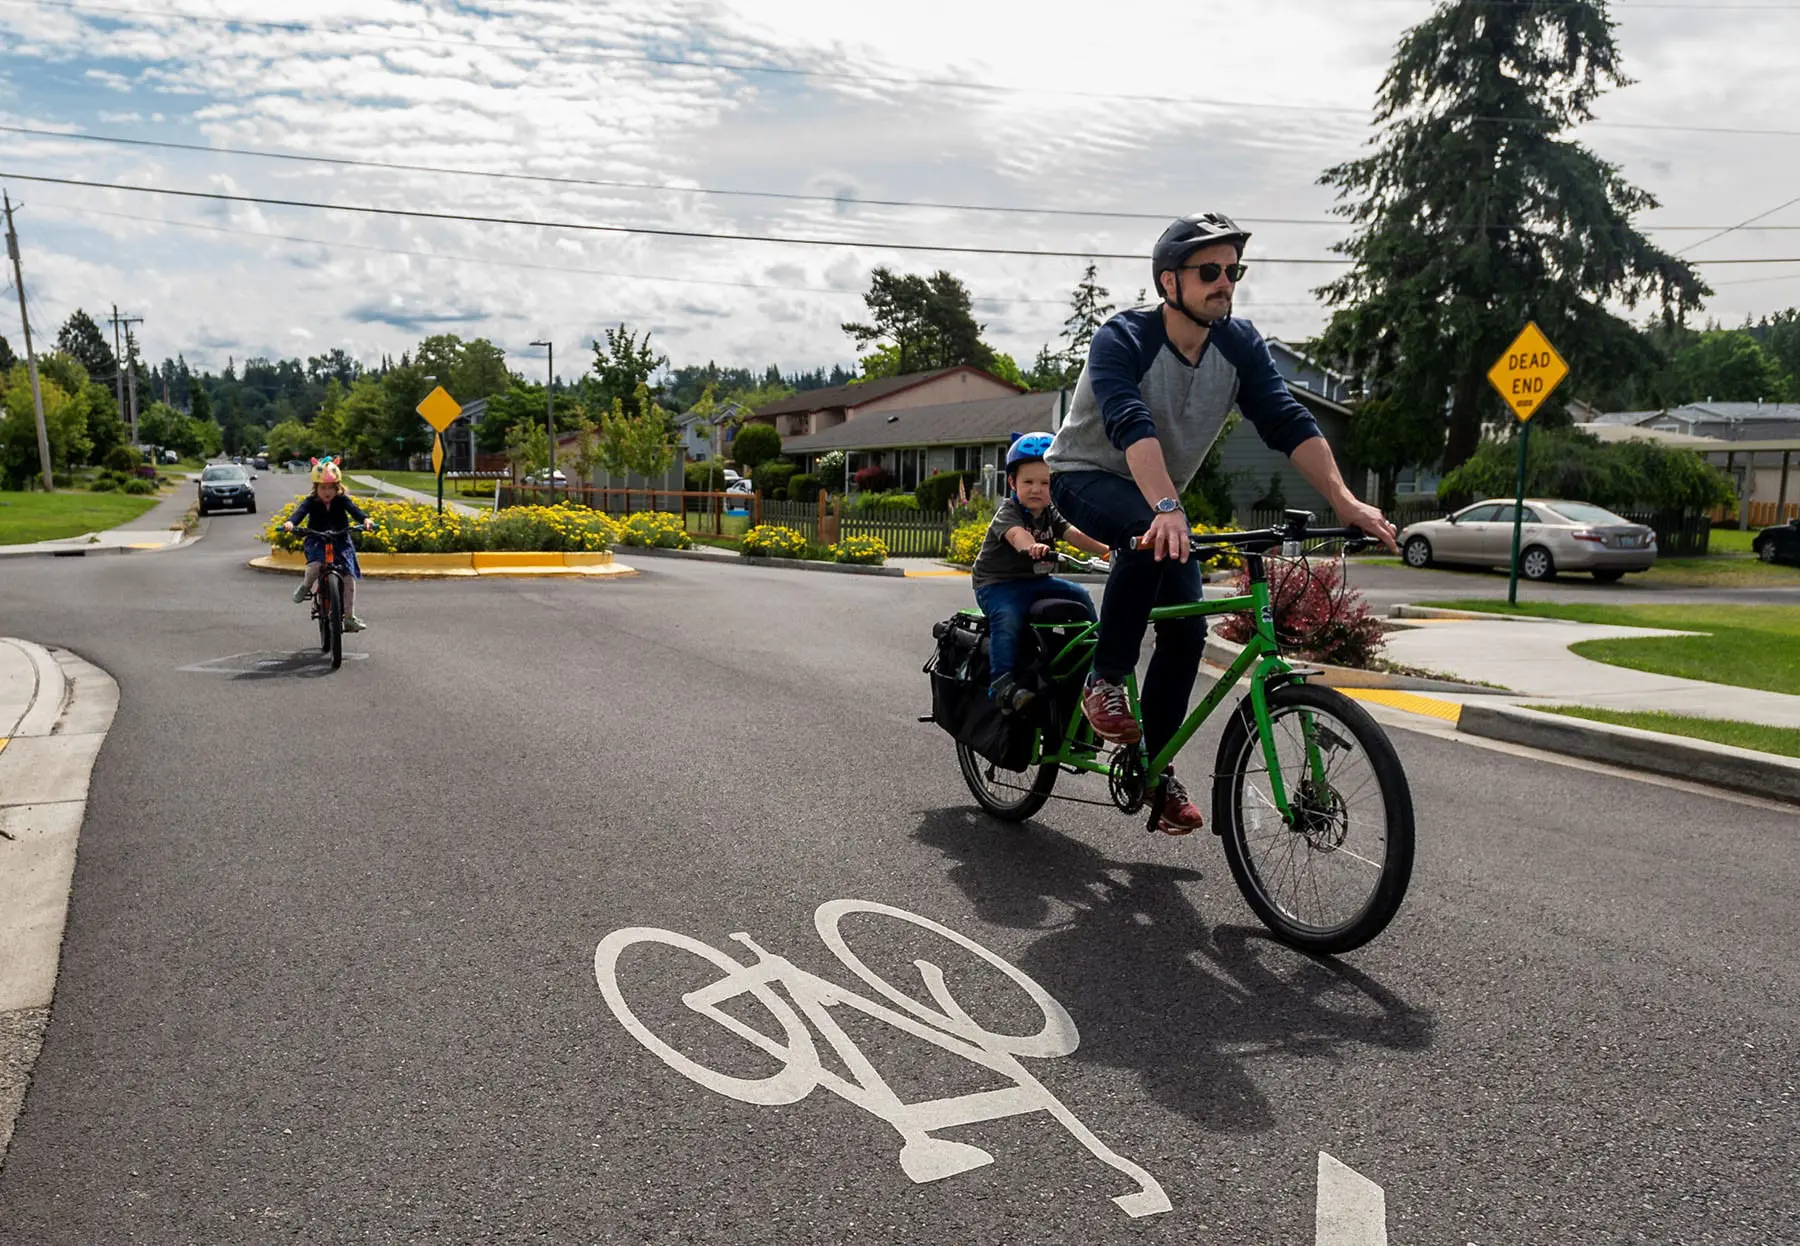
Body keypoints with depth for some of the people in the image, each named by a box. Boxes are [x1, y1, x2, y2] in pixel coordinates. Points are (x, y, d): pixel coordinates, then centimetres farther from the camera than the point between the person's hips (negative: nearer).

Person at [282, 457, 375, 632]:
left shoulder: (342, 500, -4)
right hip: (317, 541, -1)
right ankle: (306, 586, 4)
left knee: (349, 575, -11)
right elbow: (300, 511, -21)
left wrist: (365, 520, -43)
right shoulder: (311, 502, -5)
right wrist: (290, 522, -44)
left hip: (341, 541, 1)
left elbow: (354, 510, -21)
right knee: (315, 565, -32)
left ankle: (350, 617, -2)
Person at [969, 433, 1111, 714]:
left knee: (1081, 597, -2)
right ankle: (1002, 683, -35)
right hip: (999, 584, -7)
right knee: (1008, 620, -34)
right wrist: (1031, 547, -60)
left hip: (1037, 581, 7)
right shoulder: (1007, 512, -14)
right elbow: (1016, 533, -37)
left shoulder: (1051, 514, 6)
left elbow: (1074, 534, -10)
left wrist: (1105, 548, -27)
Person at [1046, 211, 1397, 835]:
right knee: (1151, 535, -38)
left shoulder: (1240, 344, -10)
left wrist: (1345, 501, -33)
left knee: (1187, 628, -6)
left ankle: (1158, 769, 9)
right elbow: (1132, 426, -42)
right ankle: (1105, 682, -21)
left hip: (1159, 495, 6)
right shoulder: (1123, 338, -25)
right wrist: (1166, 510, -57)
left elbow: (1288, 422, -19)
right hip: (1085, 476, -5)